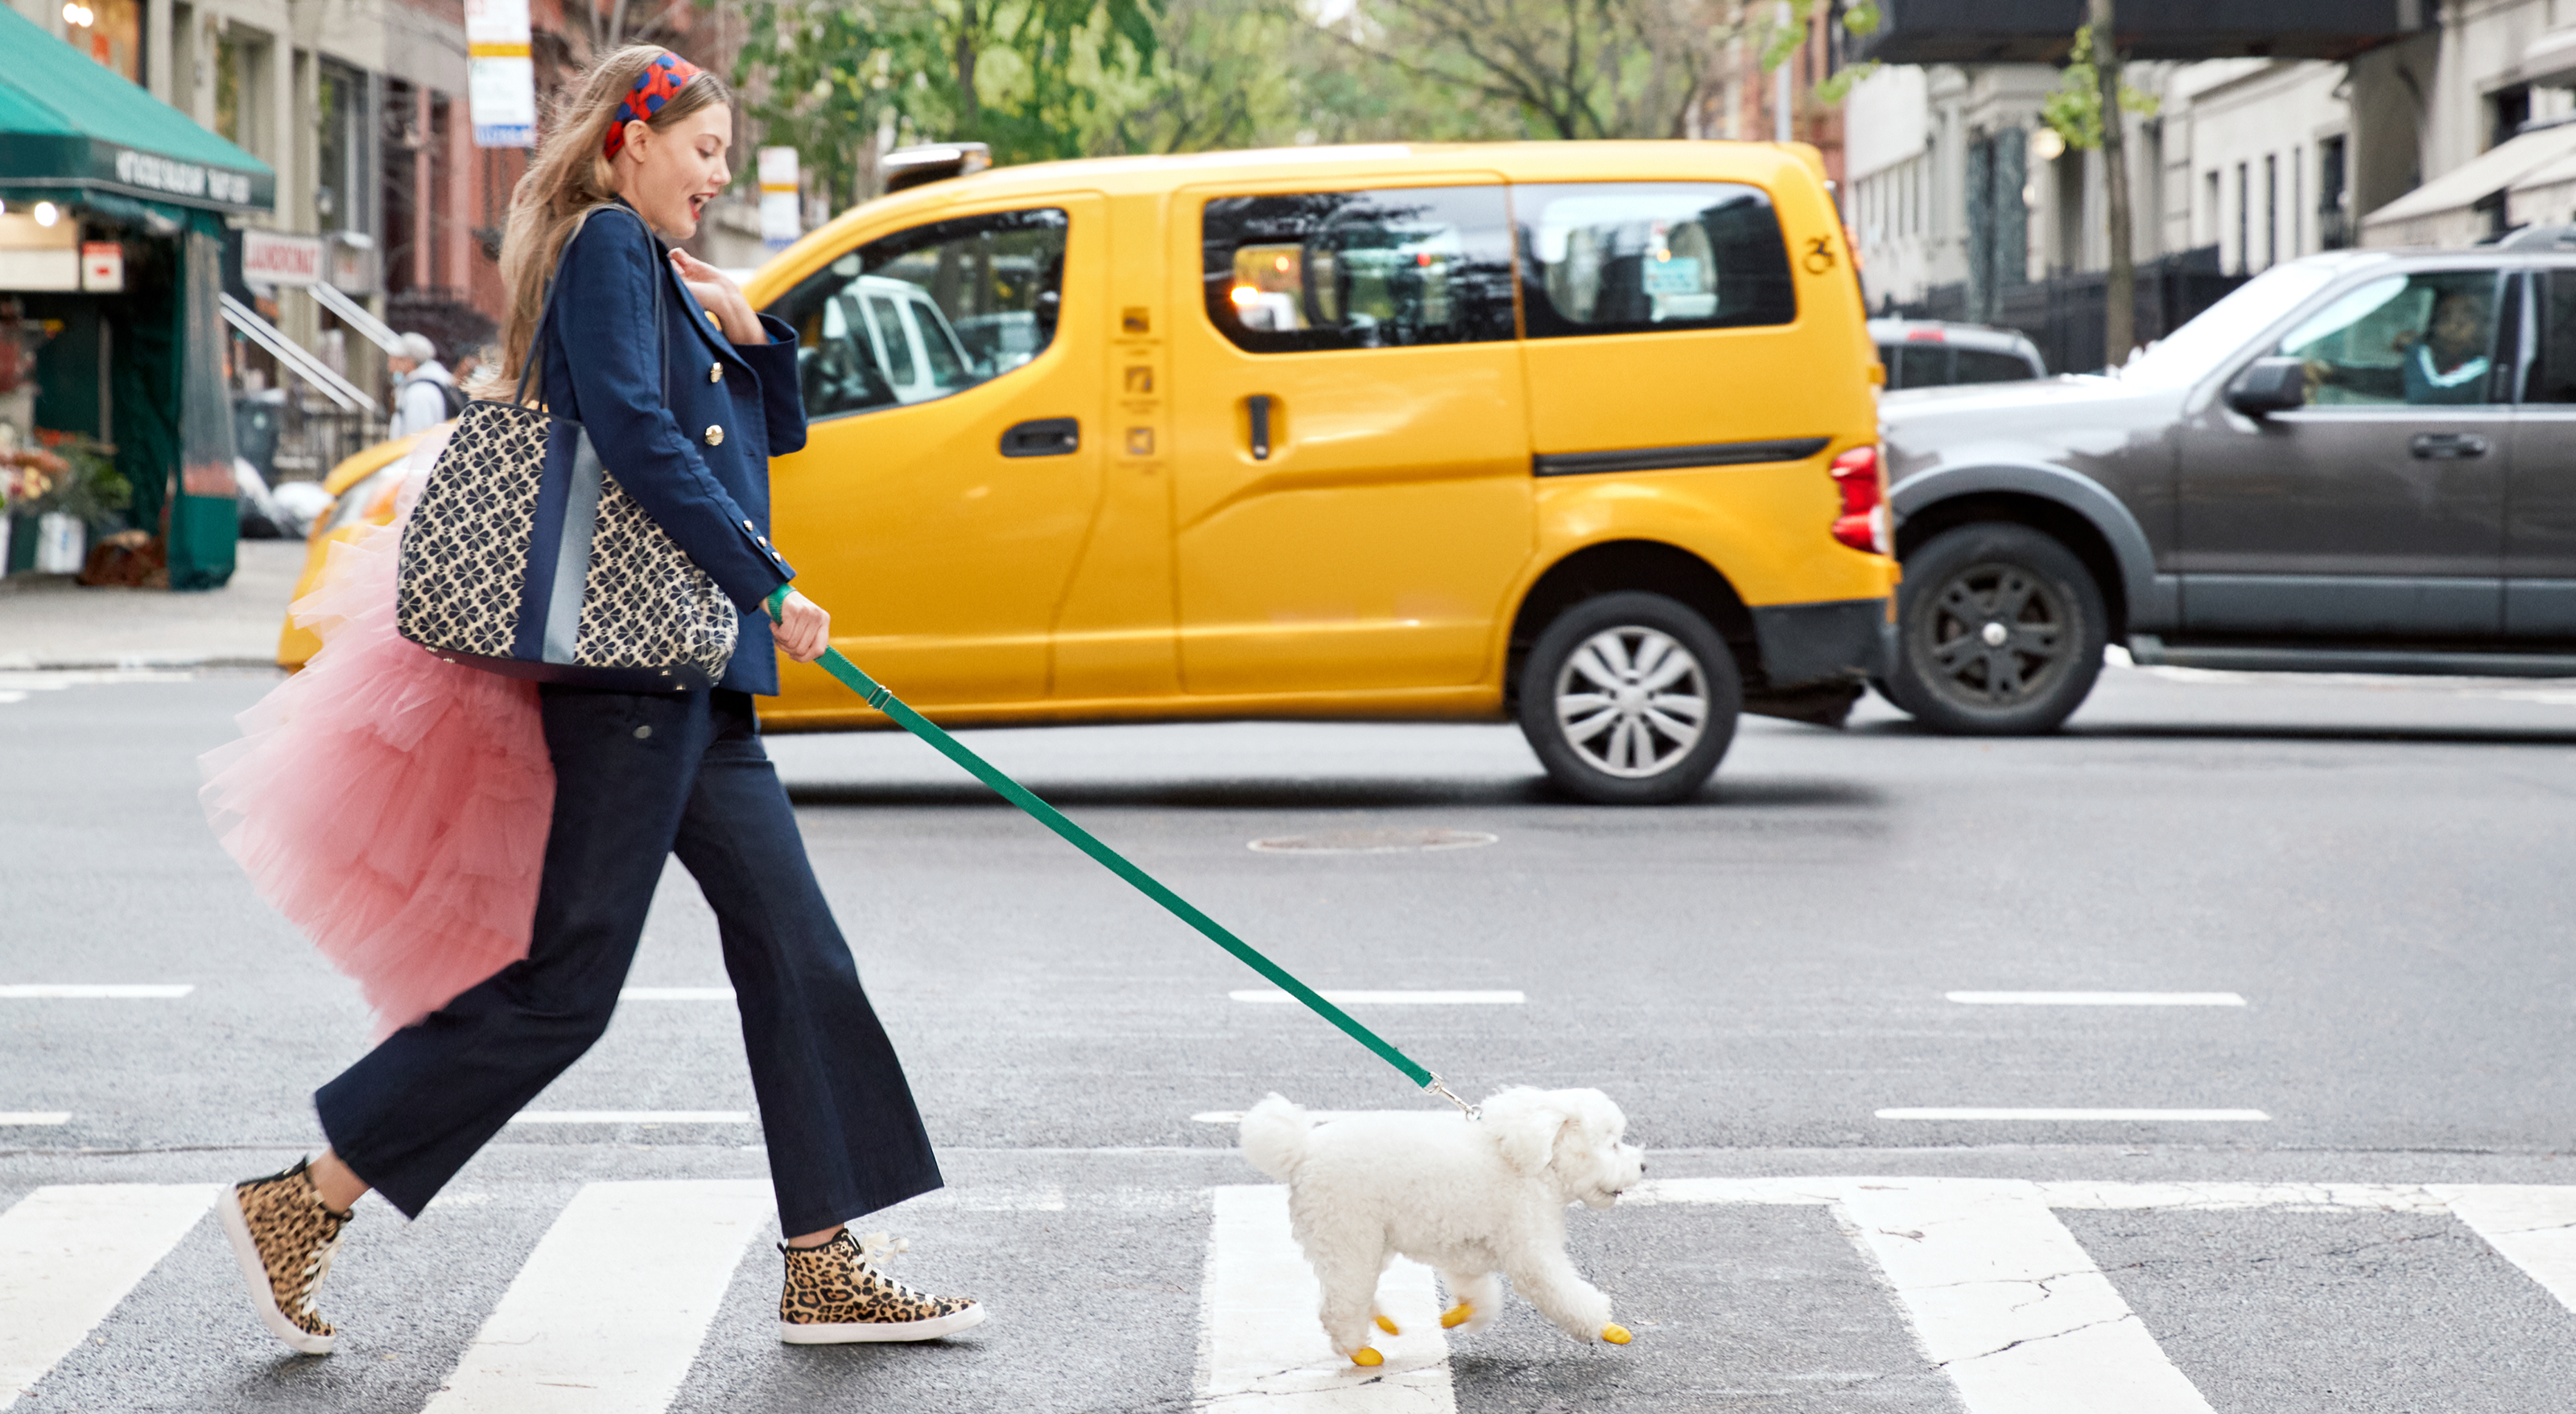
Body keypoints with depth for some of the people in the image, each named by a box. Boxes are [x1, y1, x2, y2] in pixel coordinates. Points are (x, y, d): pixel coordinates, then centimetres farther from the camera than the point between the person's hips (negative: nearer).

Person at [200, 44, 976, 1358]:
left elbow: (774, 431, 27)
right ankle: (300, 1202, 0)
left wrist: (750, 334, 8)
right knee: (566, 983, -7)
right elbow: (638, 437, -20)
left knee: (796, 957, 6)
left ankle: (827, 1273, 9)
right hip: (632, 658, -10)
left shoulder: (657, 268, 21)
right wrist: (770, 587, -18)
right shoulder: (606, 248, -8)